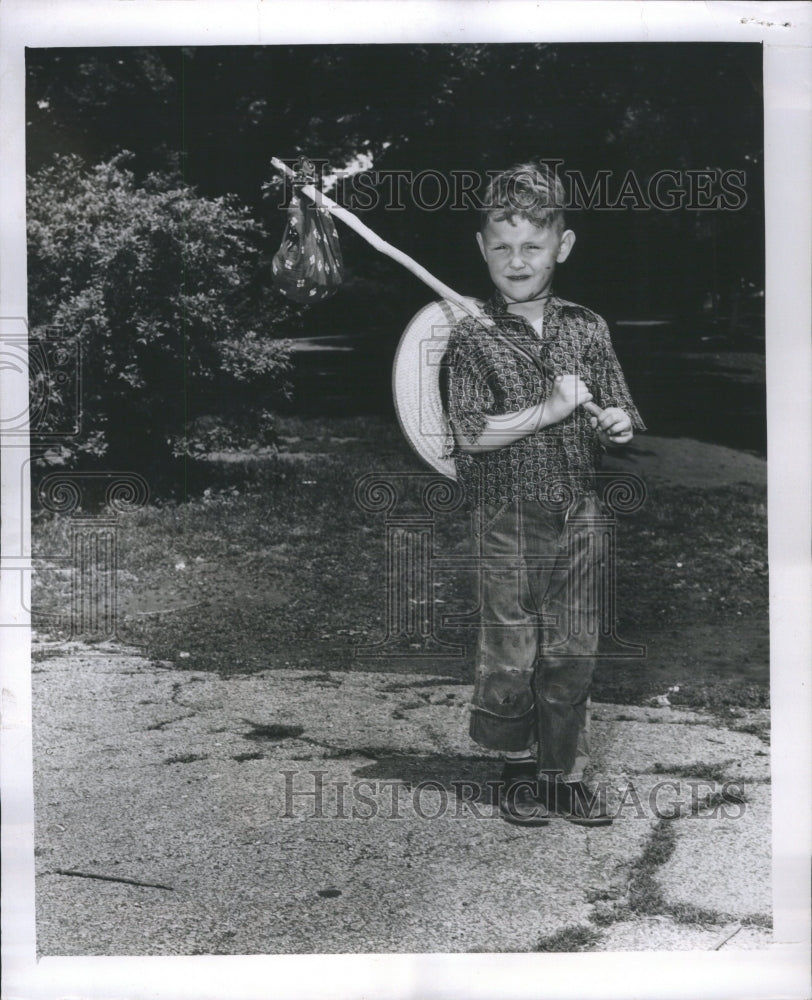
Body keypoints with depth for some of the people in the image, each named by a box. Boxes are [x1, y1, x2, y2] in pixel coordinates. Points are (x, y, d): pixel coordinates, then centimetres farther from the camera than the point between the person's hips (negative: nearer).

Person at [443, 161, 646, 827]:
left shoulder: (589, 329, 7)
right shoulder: (473, 338, -5)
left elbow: (621, 415, 13)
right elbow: (473, 435, -14)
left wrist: (617, 423, -9)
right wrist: (551, 410, -17)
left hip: (580, 515, 3)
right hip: (509, 520, -3)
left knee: (573, 652, 10)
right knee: (511, 653, 6)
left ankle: (566, 773, 25)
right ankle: (518, 766, 27)